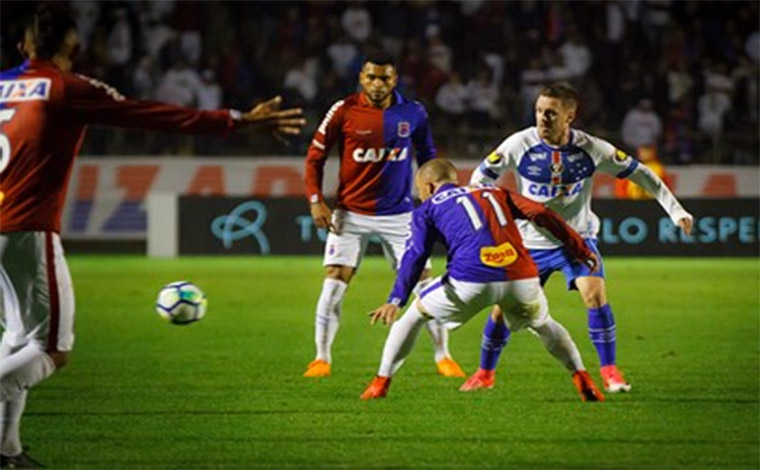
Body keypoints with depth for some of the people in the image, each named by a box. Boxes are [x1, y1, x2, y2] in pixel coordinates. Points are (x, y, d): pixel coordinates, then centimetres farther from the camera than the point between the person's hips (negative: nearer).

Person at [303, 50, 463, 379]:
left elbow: (427, 156, 14)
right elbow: (315, 156, 0)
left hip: (399, 214, 1)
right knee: (333, 285, -8)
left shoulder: (413, 114, -1)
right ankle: (322, 358, 5)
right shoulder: (344, 111, -7)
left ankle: (443, 357, 13)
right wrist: (316, 201, -10)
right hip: (350, 214, -1)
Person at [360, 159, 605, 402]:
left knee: (414, 315, 20)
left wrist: (396, 300, -5)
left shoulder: (428, 208, 17)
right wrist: (579, 248, 24)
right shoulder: (494, 192, 27)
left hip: (472, 281, -3)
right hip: (522, 279, 3)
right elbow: (541, 213, 19)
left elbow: (415, 256, 4)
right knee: (542, 324, 33)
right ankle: (583, 380, 25)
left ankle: (380, 383, 16)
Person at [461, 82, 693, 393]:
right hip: (531, 241, 1)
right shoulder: (520, 144, -16)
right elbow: (481, 178, -5)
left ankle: (610, 372, -9)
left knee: (595, 295, -21)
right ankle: (485, 374, 21)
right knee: (503, 308, -1)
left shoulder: (591, 149, -15)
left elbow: (638, 173, -4)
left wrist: (675, 210, -5)